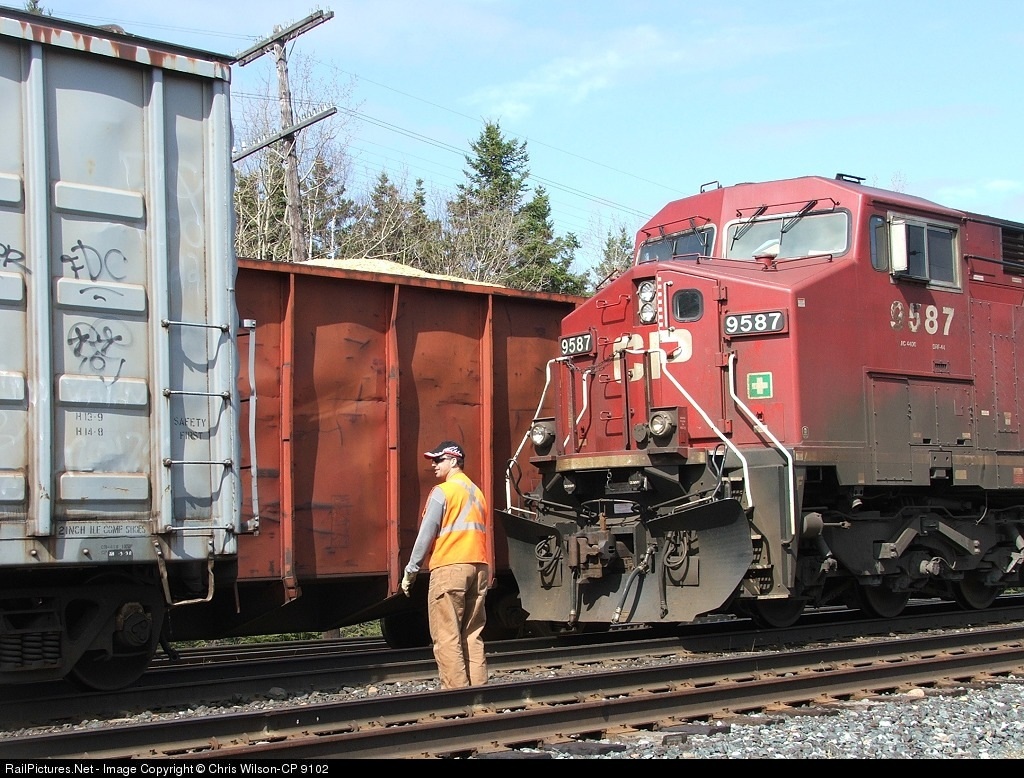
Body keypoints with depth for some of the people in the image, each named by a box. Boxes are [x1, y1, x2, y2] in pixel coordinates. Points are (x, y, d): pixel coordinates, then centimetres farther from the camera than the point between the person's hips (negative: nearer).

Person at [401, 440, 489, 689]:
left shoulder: (442, 492, -5)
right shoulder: (476, 492, 18)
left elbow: (426, 535, -7)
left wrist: (410, 570, 0)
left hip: (449, 568, -7)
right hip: (478, 567, 7)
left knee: (446, 637, -6)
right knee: (472, 635, 9)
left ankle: (455, 691, -11)